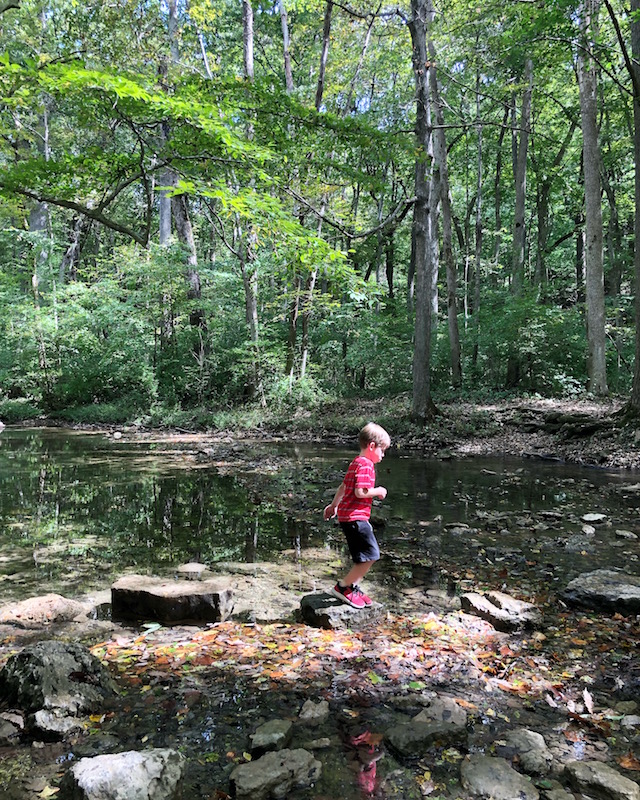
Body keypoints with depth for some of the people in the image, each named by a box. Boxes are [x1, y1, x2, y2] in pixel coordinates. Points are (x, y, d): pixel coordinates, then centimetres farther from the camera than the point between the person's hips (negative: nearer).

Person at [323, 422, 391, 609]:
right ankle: (343, 587, 1)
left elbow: (343, 486, 26)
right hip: (355, 517, -11)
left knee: (364, 557, 16)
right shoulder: (366, 465, -14)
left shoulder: (356, 463, 17)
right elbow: (360, 492, -24)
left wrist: (333, 505, 35)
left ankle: (354, 588, 22)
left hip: (347, 515, 11)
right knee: (371, 555, -7)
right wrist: (378, 491, -8)